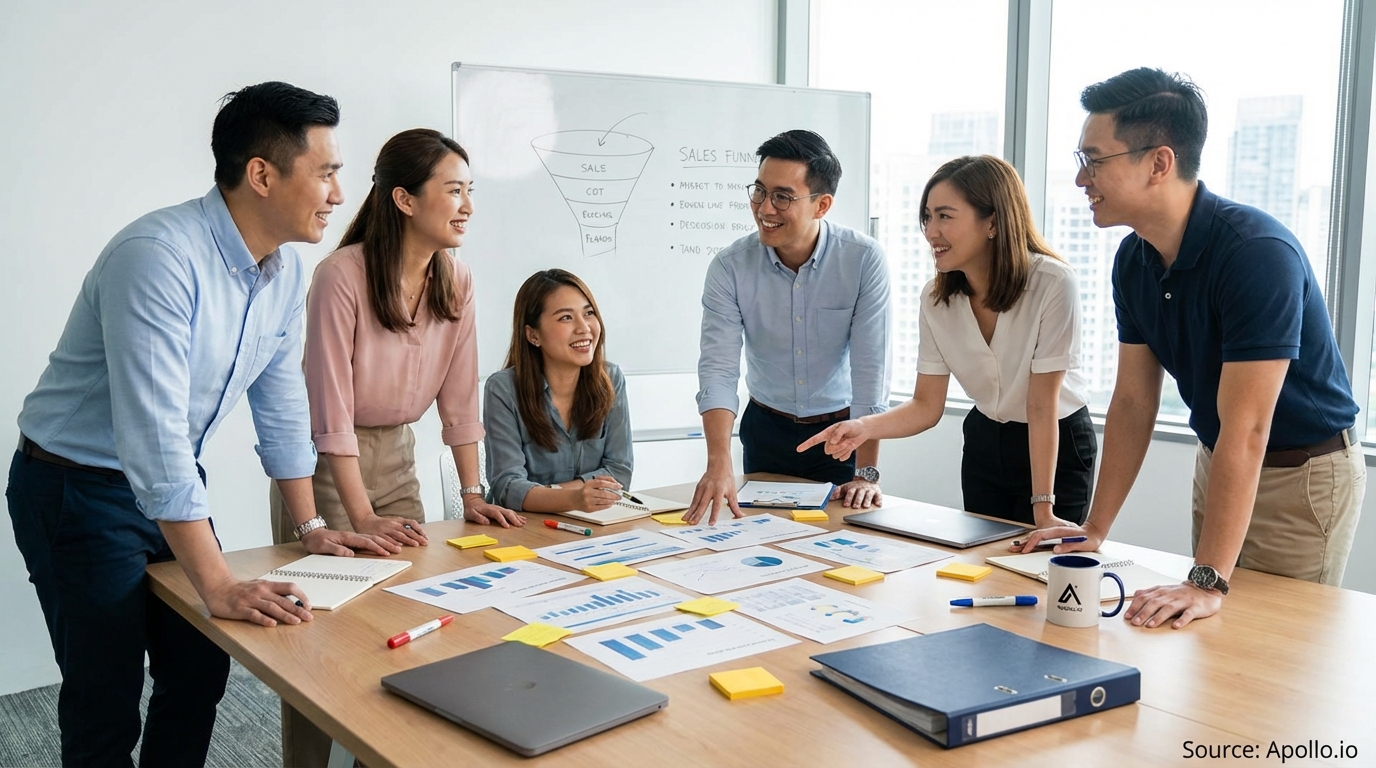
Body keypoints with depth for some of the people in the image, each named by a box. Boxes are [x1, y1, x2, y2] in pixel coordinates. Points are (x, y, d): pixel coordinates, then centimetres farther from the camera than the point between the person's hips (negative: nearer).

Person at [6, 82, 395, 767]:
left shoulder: (286, 270, -3)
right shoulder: (160, 255, -29)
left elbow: (280, 401, 7)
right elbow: (154, 431, -34)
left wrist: (309, 525, 7)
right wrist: (219, 586, -34)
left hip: (173, 485, 8)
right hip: (78, 489, -7)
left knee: (200, 675, 12)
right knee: (106, 707, -1)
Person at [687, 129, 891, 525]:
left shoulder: (864, 260, -19)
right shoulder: (730, 266, -15)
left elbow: (870, 369, -19)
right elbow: (717, 369, -22)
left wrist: (866, 473, -23)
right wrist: (718, 464, -36)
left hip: (842, 430, -1)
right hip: (767, 430, 2)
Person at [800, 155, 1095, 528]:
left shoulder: (1053, 284, -26)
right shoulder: (935, 298, -11)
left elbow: (1042, 405, -24)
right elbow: (927, 406, -8)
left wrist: (1043, 509, -22)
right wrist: (864, 427, -26)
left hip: (1058, 445, -4)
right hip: (984, 443, 4)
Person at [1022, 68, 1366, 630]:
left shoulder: (1257, 252, -29)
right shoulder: (1134, 260, -4)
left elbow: (1246, 429, -33)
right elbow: (1133, 401, 2)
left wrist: (1208, 583, -36)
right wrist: (1094, 529, -1)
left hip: (1303, 475, -7)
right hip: (1218, 463, 7)